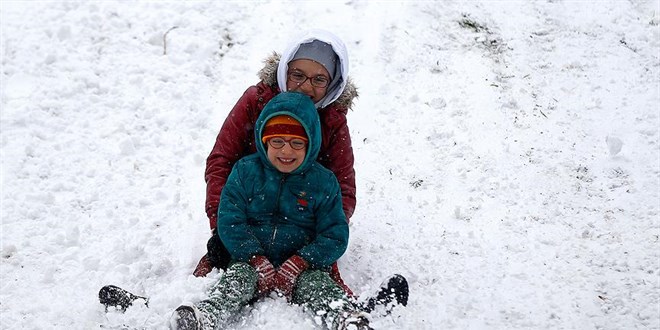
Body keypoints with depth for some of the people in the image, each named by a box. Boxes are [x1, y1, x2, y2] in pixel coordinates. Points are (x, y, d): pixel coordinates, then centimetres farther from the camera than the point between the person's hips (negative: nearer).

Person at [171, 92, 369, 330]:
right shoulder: (245, 171, 3)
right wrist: (257, 261, -15)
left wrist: (298, 264, -15)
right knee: (238, 275, -29)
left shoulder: (324, 182, 2)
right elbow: (229, 221, -4)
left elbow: (335, 236, -1)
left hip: (303, 266, 0)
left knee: (316, 282, -30)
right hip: (251, 259, 1)